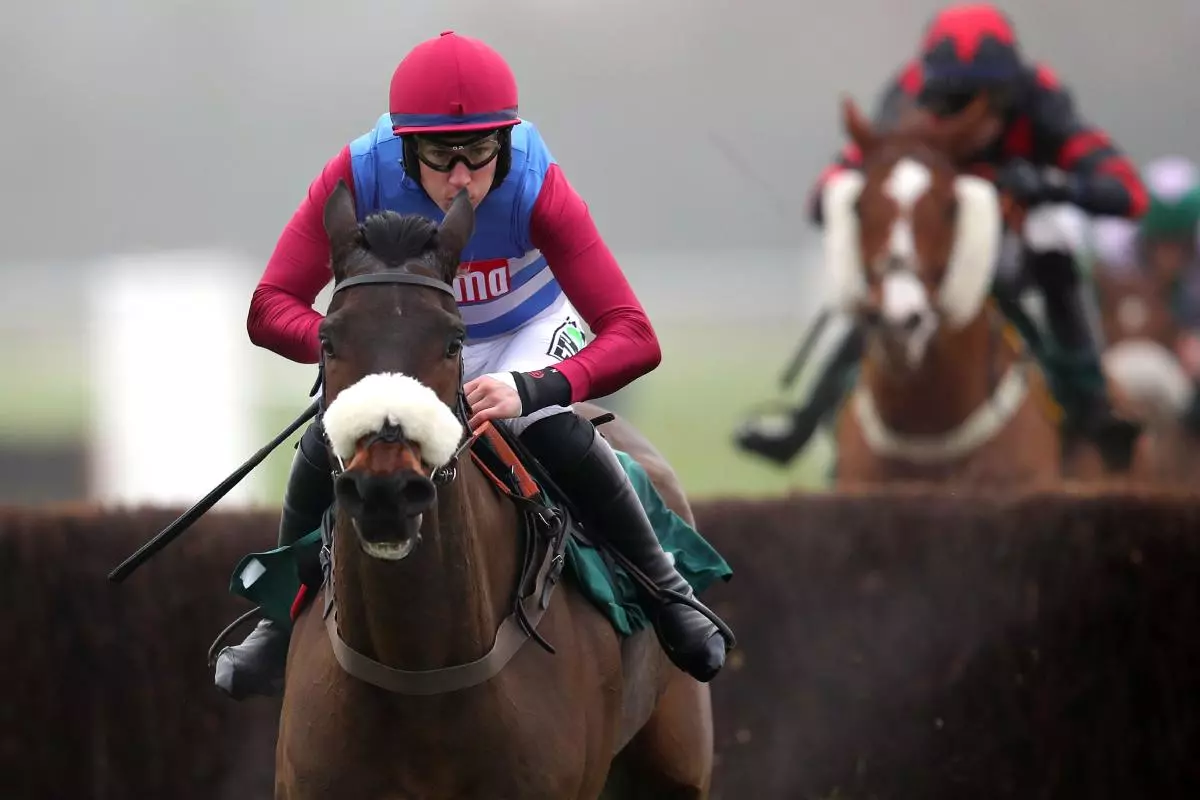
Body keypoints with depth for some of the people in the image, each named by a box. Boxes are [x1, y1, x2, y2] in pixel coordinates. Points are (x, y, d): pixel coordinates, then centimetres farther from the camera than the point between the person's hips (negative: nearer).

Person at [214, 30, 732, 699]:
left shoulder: (536, 187, -36)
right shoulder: (361, 177, -32)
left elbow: (635, 339, -41)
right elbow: (271, 310, -31)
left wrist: (533, 388, -58)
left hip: (525, 334, -1)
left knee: (559, 435, -30)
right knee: (327, 446, -22)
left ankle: (664, 586, -6)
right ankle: (283, 620, 1)